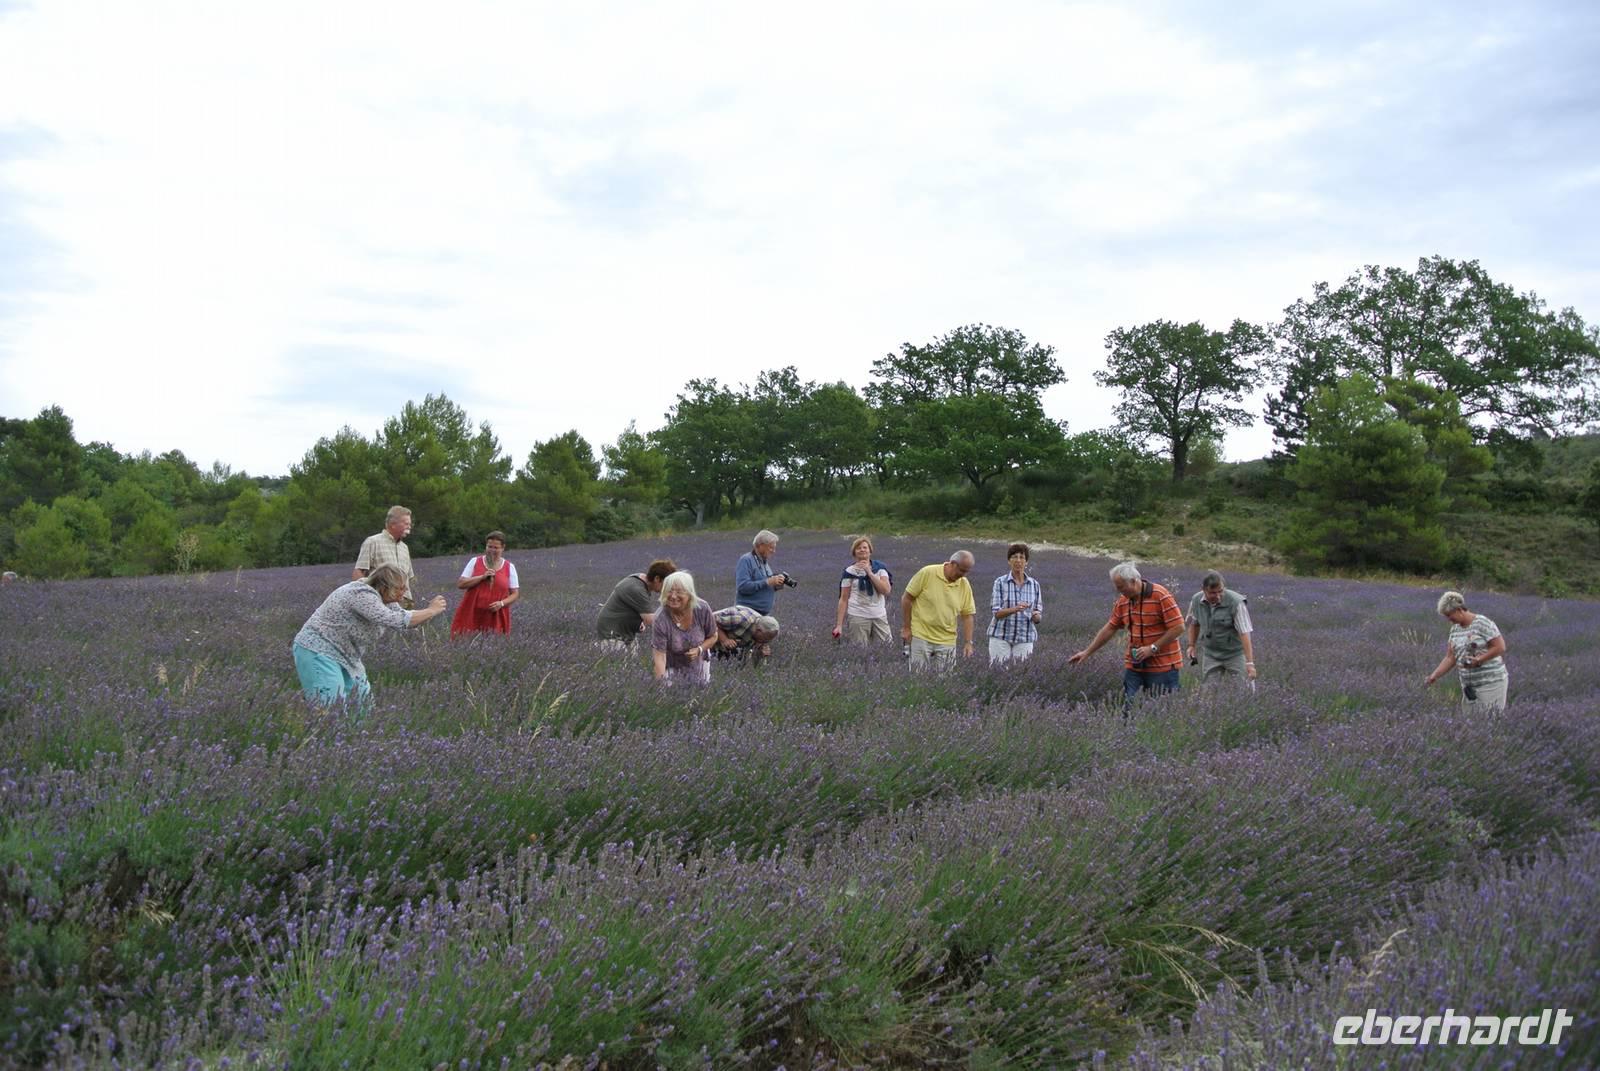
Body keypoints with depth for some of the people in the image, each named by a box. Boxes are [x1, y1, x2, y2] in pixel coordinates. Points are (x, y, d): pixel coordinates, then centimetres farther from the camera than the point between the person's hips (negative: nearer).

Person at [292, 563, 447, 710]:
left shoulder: (381, 598, 3)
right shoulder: (362, 594, -25)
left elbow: (403, 619, 8)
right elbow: (393, 620, -34)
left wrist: (430, 610, -8)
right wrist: (431, 611, -26)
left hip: (343, 655, 10)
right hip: (317, 651, -10)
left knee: (364, 704, 6)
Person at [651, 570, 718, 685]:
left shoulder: (702, 609, -22)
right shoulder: (660, 620, -30)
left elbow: (713, 637, -4)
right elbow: (659, 657, -29)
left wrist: (699, 649, -22)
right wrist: (661, 684, -38)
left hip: (698, 664, 2)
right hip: (671, 667, -2)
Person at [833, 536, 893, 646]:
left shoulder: (880, 567, 5)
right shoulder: (850, 571, 1)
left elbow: (886, 590, -9)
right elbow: (844, 599, 1)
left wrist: (869, 572, -13)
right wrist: (839, 625, -4)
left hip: (880, 616, 2)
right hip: (858, 617, -2)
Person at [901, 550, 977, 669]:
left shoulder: (965, 586, 1)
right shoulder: (927, 573, -10)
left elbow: (967, 615, 6)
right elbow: (906, 598, -4)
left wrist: (968, 643, -1)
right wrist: (906, 628, -4)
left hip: (947, 642, 3)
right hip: (921, 637, -3)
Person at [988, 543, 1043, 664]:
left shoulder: (1034, 584, 6)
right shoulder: (1000, 582, -2)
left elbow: (1038, 614, 8)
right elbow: (996, 612, -8)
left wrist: (1036, 615, -15)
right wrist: (1015, 609, -25)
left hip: (1025, 637, 2)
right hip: (1001, 636, -2)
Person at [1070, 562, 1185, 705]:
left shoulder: (1161, 596, -14)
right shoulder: (1122, 601, 6)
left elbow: (1178, 627, -16)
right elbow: (1110, 628, 14)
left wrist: (1153, 648, -18)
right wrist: (1087, 652, 13)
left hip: (1162, 665, -6)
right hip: (1133, 665, 6)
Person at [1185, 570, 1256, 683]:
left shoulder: (1236, 603, -22)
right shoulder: (1196, 600, -7)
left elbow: (1245, 633, -25)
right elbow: (1194, 623, 14)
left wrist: (1250, 663, -28)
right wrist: (1192, 645, 8)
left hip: (1235, 653, -4)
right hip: (1210, 654, 4)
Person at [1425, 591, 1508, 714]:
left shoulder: (1482, 623, -11)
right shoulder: (1455, 629, 9)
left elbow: (1500, 647, -13)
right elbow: (1450, 657, 9)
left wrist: (1478, 660, -21)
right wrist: (1434, 675, -2)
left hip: (1490, 683, -7)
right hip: (1469, 686, 7)